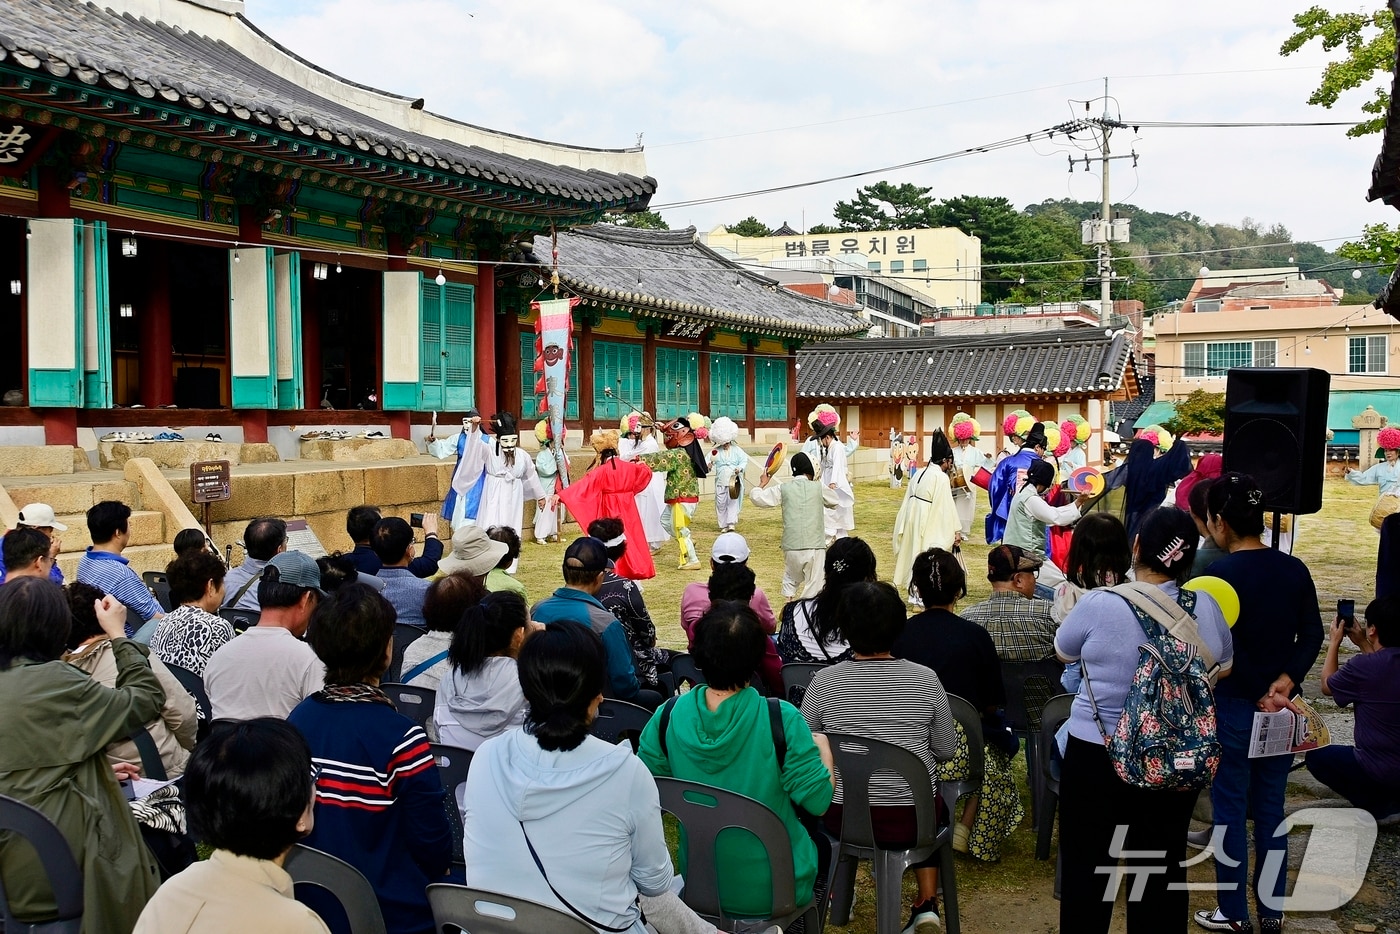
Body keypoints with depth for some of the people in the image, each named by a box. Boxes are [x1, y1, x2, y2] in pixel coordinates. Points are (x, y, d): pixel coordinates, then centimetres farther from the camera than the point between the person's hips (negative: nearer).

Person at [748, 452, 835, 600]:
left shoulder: (783, 489, 2)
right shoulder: (818, 488, 1)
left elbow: (757, 498, 7)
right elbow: (834, 500, 21)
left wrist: (762, 483, 26)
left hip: (792, 547, 2)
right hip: (815, 546, -2)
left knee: (790, 581, 23)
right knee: (813, 586, 4)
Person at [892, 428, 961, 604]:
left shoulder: (919, 474, 9)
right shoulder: (941, 477, -14)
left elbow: (908, 499, 13)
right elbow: (947, 505, -15)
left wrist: (905, 524, 19)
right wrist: (956, 530, -12)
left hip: (912, 518, 8)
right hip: (929, 523, -8)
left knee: (915, 552, 14)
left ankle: (913, 591, 21)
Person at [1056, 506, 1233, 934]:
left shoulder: (1099, 605, -18)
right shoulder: (1206, 608, -8)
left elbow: (1063, 651, 2)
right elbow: (1224, 668, 11)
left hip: (1097, 758, -3)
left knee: (1087, 868, 11)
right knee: (1163, 869, 17)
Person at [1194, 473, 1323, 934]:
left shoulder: (1218, 574, -15)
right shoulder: (1294, 569, 2)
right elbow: (1312, 635, -2)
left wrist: (1258, 695, -6)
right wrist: (1285, 683, -8)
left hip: (1233, 706, -5)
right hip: (1281, 708, 5)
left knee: (1230, 810, 6)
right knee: (1270, 808, 14)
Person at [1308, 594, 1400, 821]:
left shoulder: (1363, 666, -20)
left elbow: (1327, 686, 1)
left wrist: (1334, 642, 11)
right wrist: (1362, 644, 23)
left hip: (1380, 772, -7)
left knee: (1316, 755, 17)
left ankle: (1380, 806, 5)